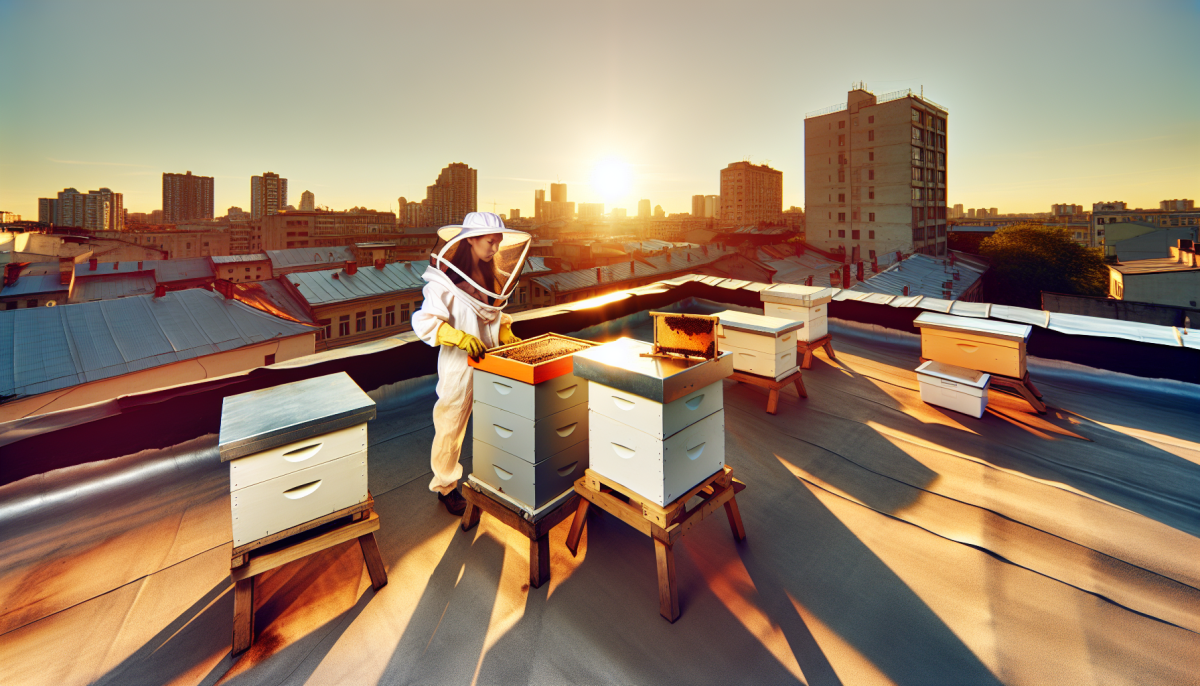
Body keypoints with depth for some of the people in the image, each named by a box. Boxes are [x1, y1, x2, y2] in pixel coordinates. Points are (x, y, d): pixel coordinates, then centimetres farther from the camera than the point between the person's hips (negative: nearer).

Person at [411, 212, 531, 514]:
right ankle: (446, 486, 31)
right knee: (451, 427, 10)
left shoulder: (491, 276, 8)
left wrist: (508, 336, 6)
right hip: (459, 367, -6)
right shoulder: (444, 281, -15)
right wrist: (461, 338, -30)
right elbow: (424, 322, -20)